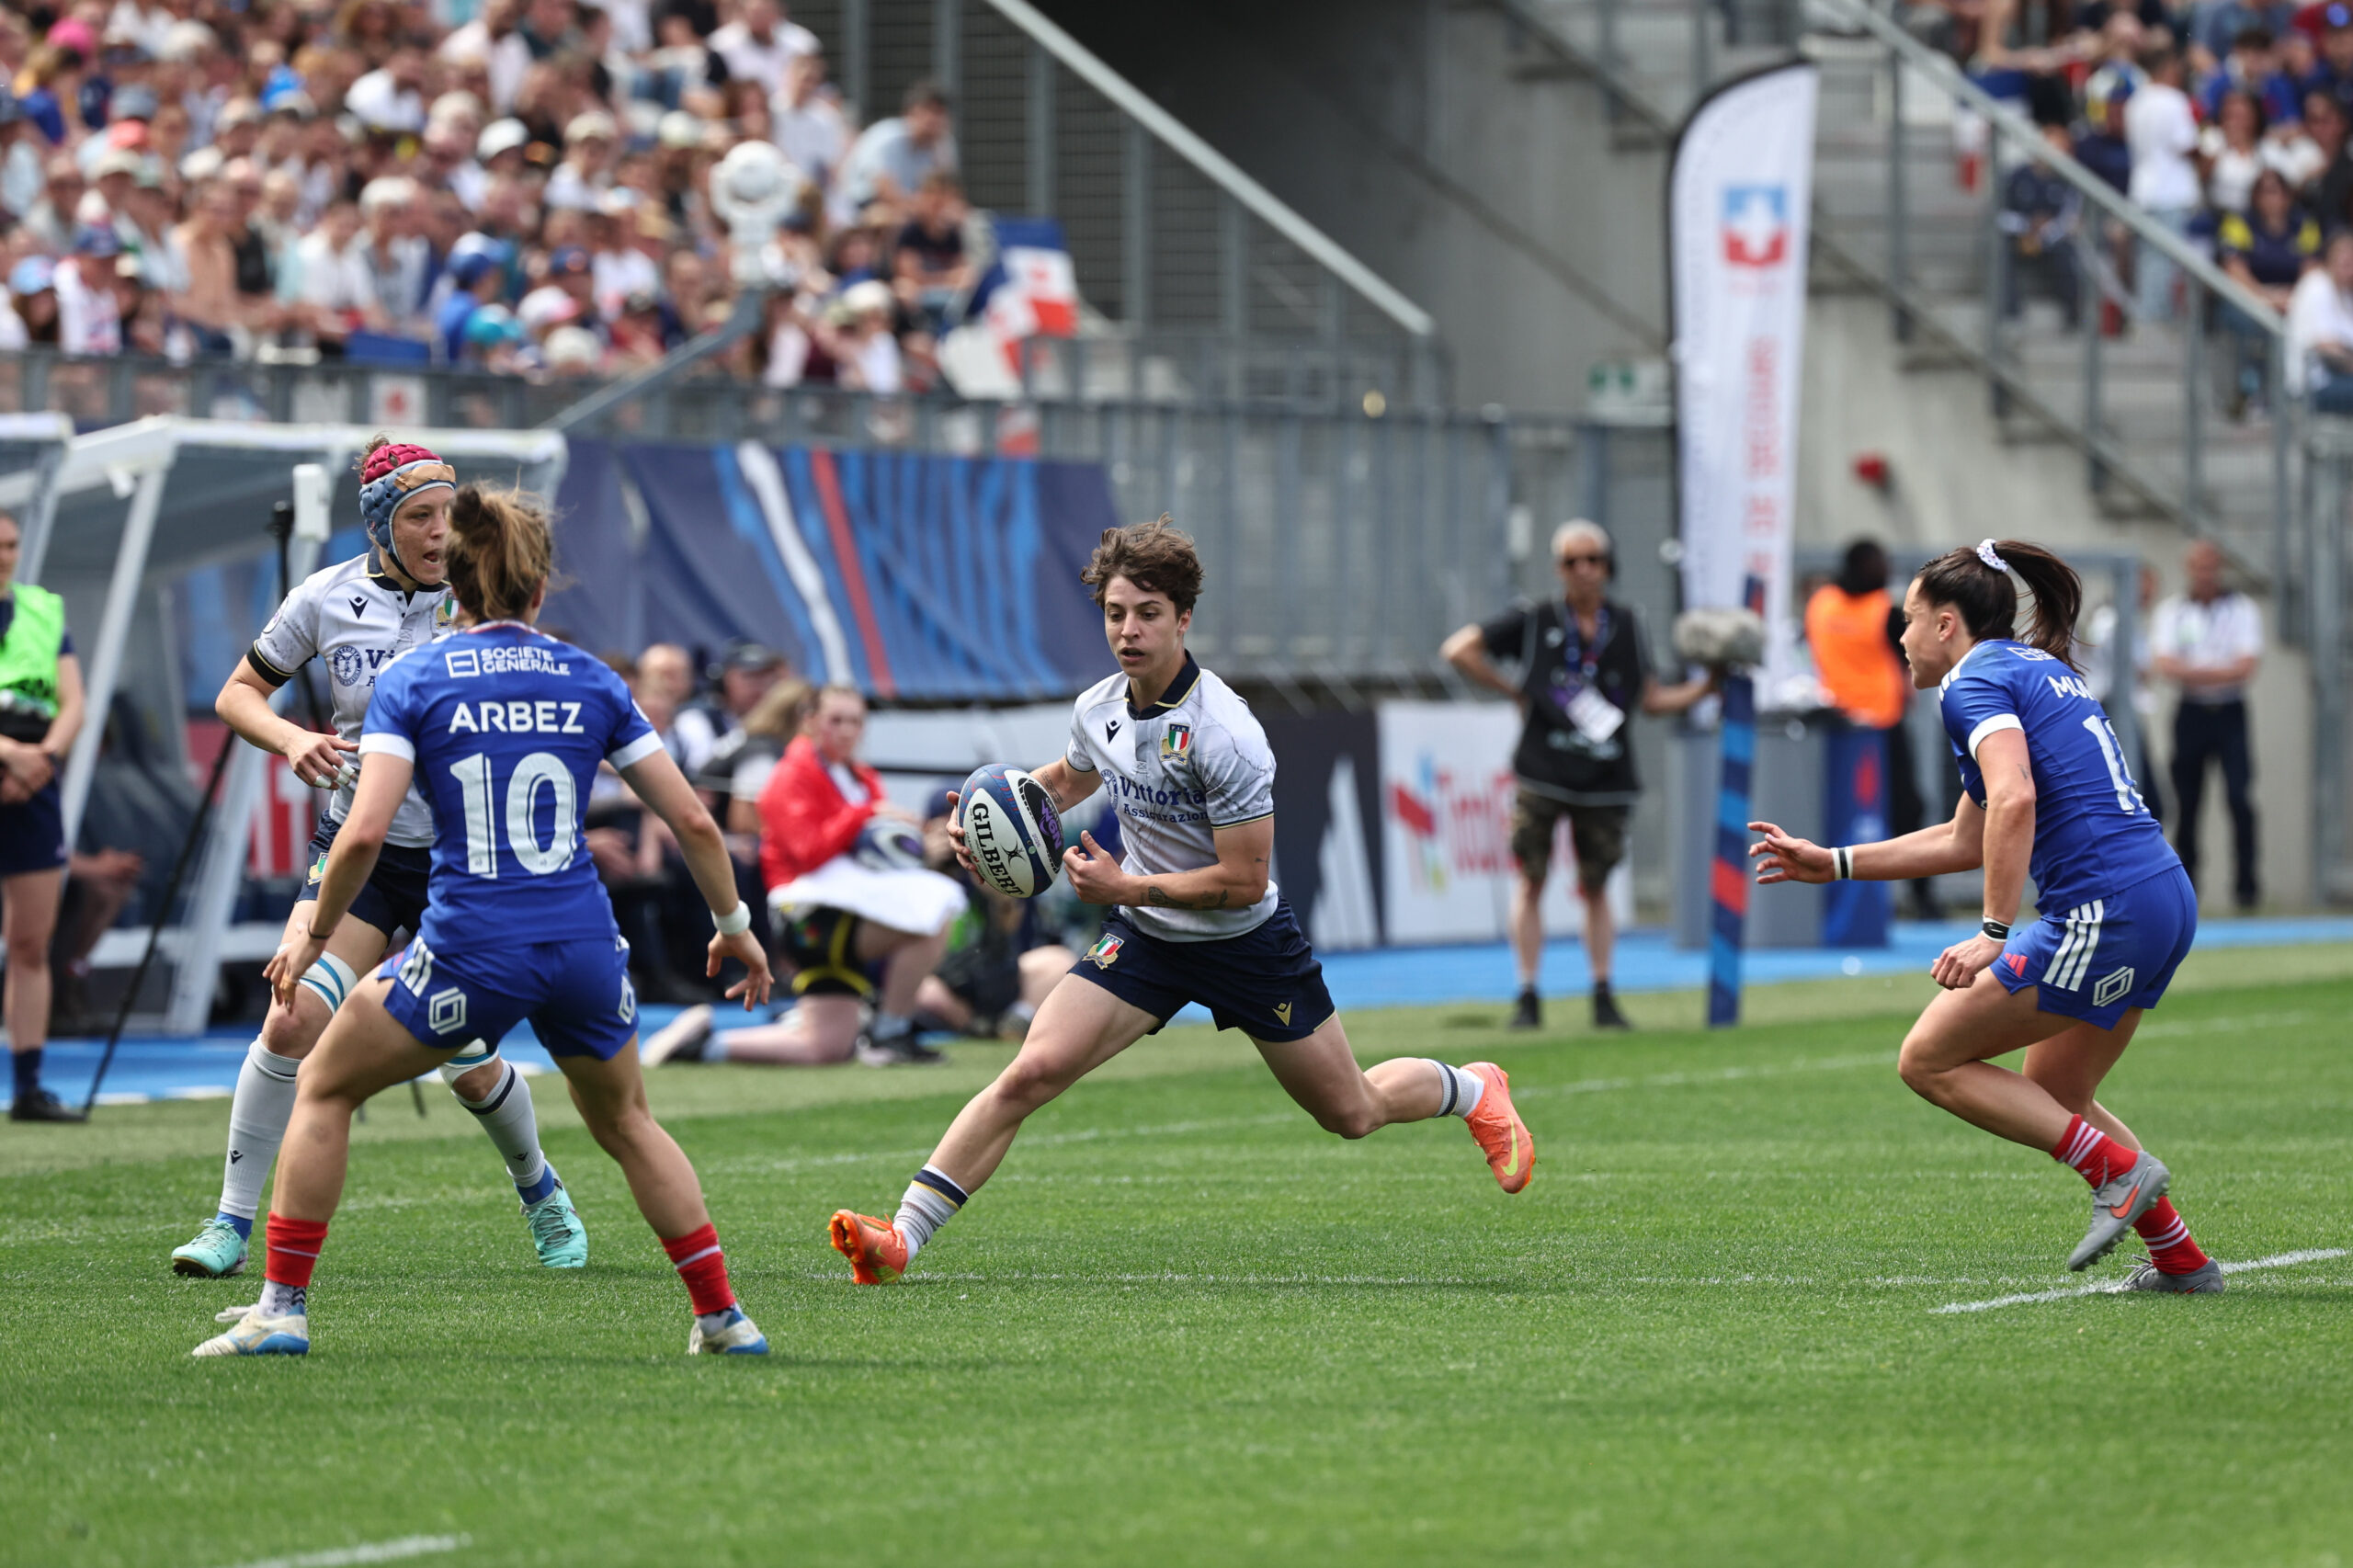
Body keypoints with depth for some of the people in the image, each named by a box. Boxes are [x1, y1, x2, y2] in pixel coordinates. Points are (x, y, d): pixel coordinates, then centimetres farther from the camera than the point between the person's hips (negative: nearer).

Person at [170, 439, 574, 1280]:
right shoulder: (326, 599, -5)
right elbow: (237, 693, 5)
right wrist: (291, 738, -14)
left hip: (464, 854, 0)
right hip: (359, 850, 0)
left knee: (470, 1068, 5)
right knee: (292, 1019, -19)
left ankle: (539, 1188, 37)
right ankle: (232, 1223, -9)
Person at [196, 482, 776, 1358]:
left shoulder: (411, 682, 0)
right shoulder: (590, 681, 7)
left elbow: (365, 833, -11)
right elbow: (692, 821, 7)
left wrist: (315, 935, 4)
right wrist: (734, 926, 21)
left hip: (468, 952, -3)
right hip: (583, 948, 3)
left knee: (325, 1087, 18)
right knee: (625, 1122, 27)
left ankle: (283, 1308, 11)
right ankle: (722, 1317, 23)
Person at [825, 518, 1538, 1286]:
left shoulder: (1224, 734, -27)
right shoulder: (1098, 709, -6)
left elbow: (1244, 880, -24)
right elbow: (1065, 778, 19)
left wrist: (1129, 888, -25)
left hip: (1246, 941, -4)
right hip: (1144, 936, 4)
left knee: (1353, 1114, 11)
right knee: (1031, 1073, -15)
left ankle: (1474, 1090, 44)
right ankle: (903, 1237, -19)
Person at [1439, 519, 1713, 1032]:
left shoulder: (1625, 626, 10)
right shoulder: (1534, 621, 1)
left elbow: (1650, 698, 15)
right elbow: (1459, 650, 0)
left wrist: (1706, 687, 3)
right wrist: (1513, 690, -1)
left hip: (1604, 778, 2)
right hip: (1542, 773, -2)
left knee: (1595, 887, 7)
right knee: (1531, 880, -3)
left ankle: (1603, 996, 12)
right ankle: (1528, 998, 2)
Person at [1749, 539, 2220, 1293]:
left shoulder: (1978, 680, -3)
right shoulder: (2042, 672, 26)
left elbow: (2014, 800, -22)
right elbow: (1967, 839, 32)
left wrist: (1996, 934, -22)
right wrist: (1832, 863, 34)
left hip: (2100, 909, -10)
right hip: (2167, 899, 10)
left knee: (1928, 1060, -1)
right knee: (2053, 1098, 22)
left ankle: (2120, 1170, -6)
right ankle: (2182, 1261, 18)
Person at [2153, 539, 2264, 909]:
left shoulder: (2242, 608, 1)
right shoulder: (2172, 611, 6)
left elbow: (2245, 667, -10)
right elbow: (2166, 666, -7)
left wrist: (2194, 673, -12)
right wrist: (2219, 672, -16)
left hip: (2230, 714, -2)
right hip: (2191, 713, 2)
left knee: (2239, 798, -13)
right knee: (2186, 802, 2)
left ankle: (2247, 883, -9)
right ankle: (2184, 881, 13)